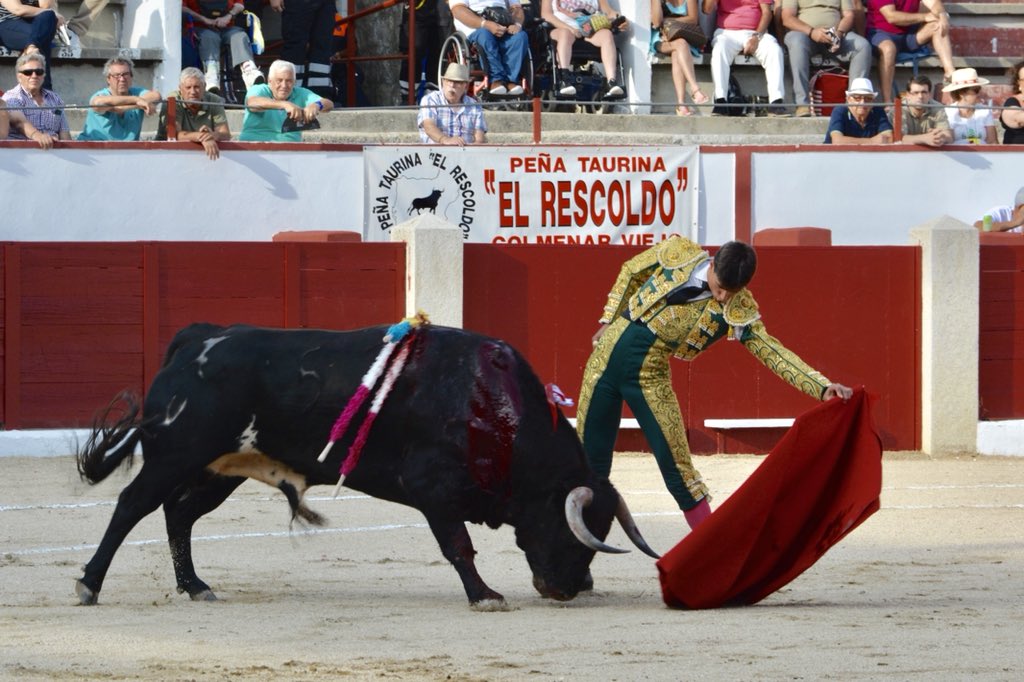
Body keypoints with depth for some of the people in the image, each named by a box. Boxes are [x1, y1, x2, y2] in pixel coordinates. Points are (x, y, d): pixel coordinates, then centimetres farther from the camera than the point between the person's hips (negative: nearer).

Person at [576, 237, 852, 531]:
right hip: (608, 354, 1)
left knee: (675, 462, -8)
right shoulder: (678, 253, -8)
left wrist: (823, 387, -25)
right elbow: (630, 272, 9)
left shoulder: (738, 311, -11)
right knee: (590, 455, 6)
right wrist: (608, 322, 9)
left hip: (650, 375, -1)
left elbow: (772, 352, -14)